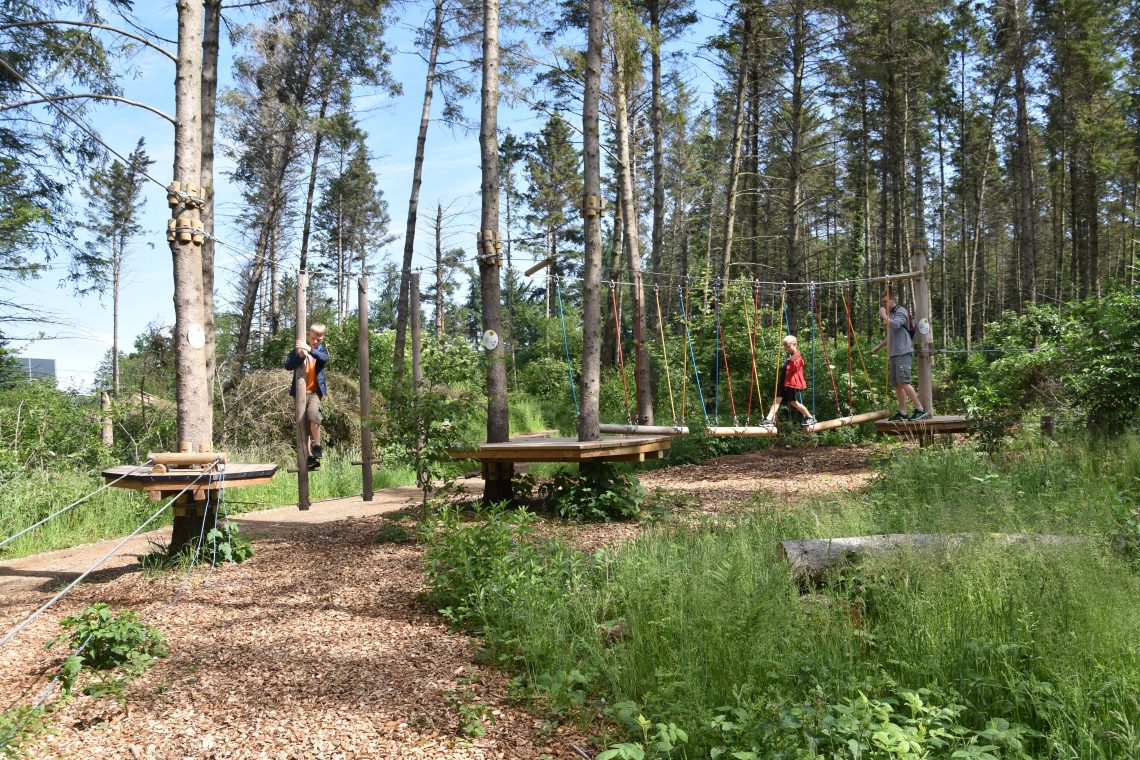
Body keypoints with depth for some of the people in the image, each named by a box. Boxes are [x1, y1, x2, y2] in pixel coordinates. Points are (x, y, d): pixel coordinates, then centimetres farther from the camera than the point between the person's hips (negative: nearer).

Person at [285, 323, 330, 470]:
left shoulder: (322, 349, 6)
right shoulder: (299, 348, 3)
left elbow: (325, 358, -18)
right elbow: (287, 365, -7)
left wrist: (310, 350, -32)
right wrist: (300, 355, -24)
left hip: (315, 391, -1)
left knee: (313, 413, -29)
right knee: (302, 424, 2)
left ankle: (317, 447, -14)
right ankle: (310, 457, 9)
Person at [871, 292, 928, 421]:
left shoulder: (901, 312, -3)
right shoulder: (891, 314, 26)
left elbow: (895, 325, -24)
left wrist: (884, 315, -12)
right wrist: (878, 347, 35)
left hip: (903, 353, -10)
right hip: (894, 354, 10)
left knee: (903, 382, -19)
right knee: (897, 384, 4)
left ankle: (920, 409, -18)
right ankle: (902, 413, 4)